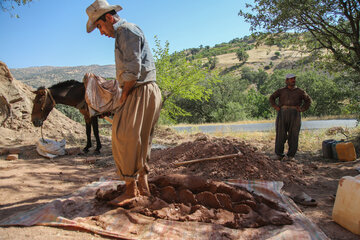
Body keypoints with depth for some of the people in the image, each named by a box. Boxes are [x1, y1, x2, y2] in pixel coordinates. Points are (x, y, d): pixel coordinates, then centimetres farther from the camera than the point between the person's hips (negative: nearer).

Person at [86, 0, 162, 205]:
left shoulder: (127, 30, -9)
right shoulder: (123, 34, 23)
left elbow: (133, 71, -19)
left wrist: (124, 94, -9)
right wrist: (125, 95, 13)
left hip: (143, 92, -10)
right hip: (138, 93, 10)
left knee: (127, 138, -10)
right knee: (139, 141, 11)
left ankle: (131, 189, -2)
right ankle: (143, 185, 19)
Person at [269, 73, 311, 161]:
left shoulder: (300, 91, 13)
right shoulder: (281, 91, 13)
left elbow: (308, 100, 18)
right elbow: (271, 98, 14)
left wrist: (302, 109, 5)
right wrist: (276, 107, 0)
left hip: (294, 114, 0)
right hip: (282, 113, 0)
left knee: (293, 135, -3)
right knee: (281, 134, -2)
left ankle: (291, 155, 4)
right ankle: (279, 154, 8)